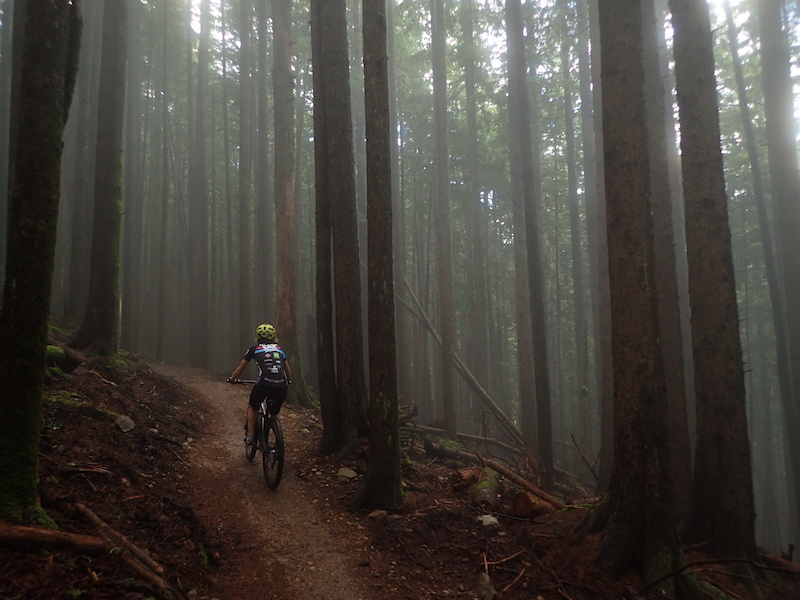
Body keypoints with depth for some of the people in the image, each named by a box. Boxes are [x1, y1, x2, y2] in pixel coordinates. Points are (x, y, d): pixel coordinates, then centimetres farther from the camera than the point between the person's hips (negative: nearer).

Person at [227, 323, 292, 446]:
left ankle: (250, 436, 21)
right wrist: (288, 382, 51)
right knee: (274, 414, 25)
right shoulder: (279, 349, 24)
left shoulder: (254, 349, 17)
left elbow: (240, 370, 24)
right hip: (281, 386, 2)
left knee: (252, 408, 26)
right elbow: (289, 371, 32)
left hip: (263, 384, -2)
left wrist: (232, 379, 43)